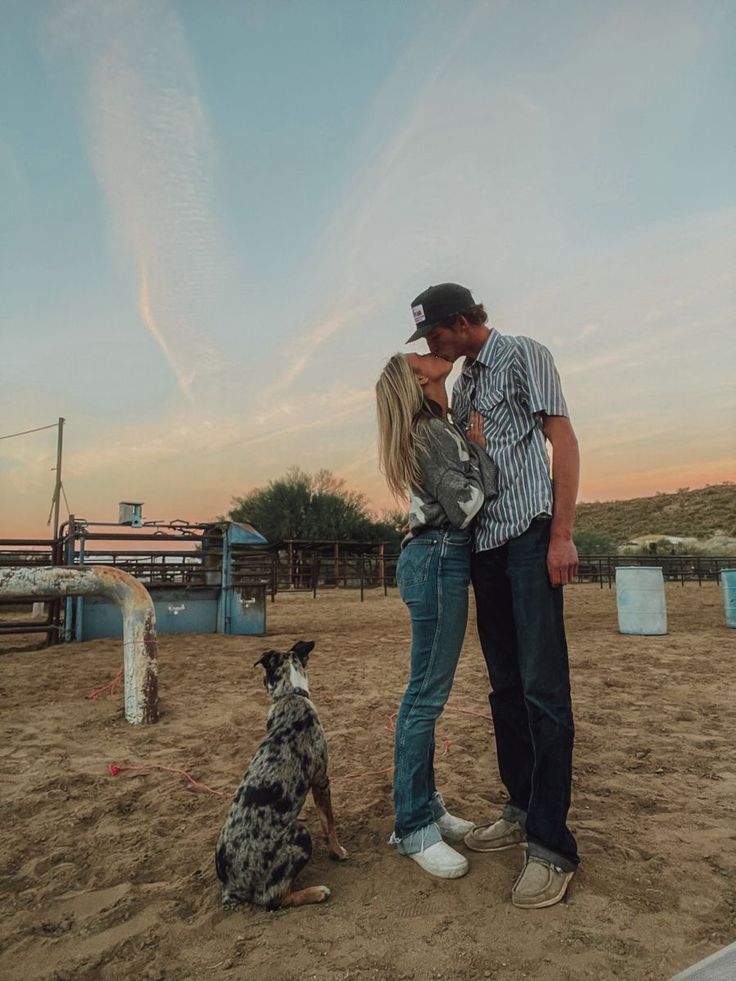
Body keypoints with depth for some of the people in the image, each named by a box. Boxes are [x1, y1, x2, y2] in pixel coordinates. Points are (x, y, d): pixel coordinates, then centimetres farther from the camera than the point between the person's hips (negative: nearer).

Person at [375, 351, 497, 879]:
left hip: (435, 560, 10)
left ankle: (425, 804, 26)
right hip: (439, 561, -10)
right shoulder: (433, 433, -12)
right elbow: (464, 507, -18)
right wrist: (479, 449, -7)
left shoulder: (437, 428, 18)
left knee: (428, 691, 14)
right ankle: (414, 827, 8)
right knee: (427, 693, -4)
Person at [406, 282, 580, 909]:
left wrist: (561, 535, -16)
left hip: (531, 536, -7)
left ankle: (552, 846, 1)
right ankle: (523, 811, 24)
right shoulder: (462, 383, 19)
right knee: (506, 686, 11)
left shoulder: (524, 355, -1)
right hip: (485, 545, 8)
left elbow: (563, 440, -9)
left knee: (543, 687, -7)